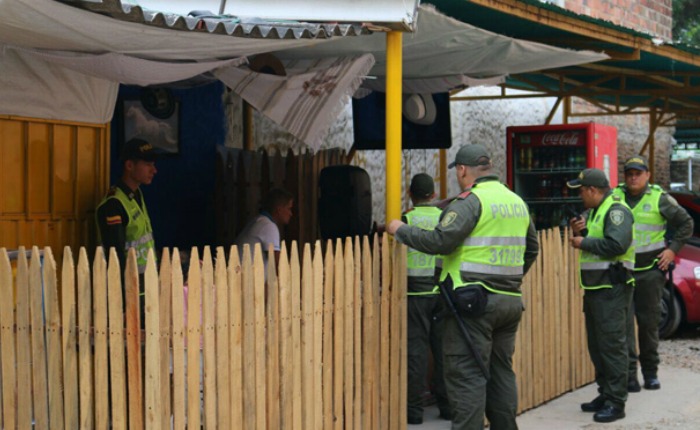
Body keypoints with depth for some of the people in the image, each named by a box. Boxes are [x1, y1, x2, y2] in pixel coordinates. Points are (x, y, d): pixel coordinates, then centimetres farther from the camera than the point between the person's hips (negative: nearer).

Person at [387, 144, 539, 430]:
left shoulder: (470, 201, -11)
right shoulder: (517, 202, 14)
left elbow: (439, 241, -20)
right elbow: (531, 249, 23)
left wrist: (401, 230, -7)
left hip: (473, 301, -8)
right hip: (511, 300, 8)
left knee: (466, 374, -5)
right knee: (501, 369, 16)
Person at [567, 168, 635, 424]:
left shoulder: (616, 210, -12)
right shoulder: (594, 211, 19)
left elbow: (617, 244, -25)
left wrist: (584, 242, -15)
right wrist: (578, 231, 4)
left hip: (612, 288, -10)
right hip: (594, 287, 10)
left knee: (612, 345, -8)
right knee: (597, 345, 14)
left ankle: (616, 403, -5)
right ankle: (605, 395, 24)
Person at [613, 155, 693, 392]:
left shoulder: (659, 199, 1)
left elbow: (686, 223, 8)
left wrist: (673, 249, 1)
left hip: (650, 270, 0)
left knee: (649, 322, 7)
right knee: (624, 322, -5)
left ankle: (650, 372, 19)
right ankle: (629, 373, -1)